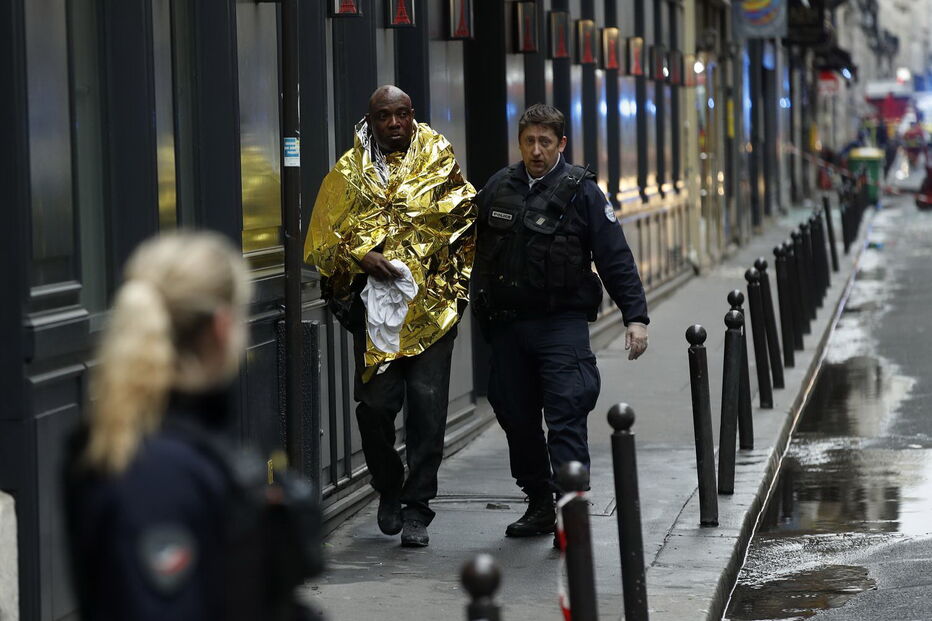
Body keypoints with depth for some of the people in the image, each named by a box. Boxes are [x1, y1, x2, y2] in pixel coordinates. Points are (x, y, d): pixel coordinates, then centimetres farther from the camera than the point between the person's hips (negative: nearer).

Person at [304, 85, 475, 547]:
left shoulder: (438, 162, 7)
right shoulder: (349, 173, 8)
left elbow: (465, 216, 13)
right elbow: (322, 242, 7)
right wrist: (361, 257, -10)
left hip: (432, 304, 0)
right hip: (375, 304, 0)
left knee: (427, 406, -3)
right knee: (375, 403, -5)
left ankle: (416, 509, 7)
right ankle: (388, 489, 22)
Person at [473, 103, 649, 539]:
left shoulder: (580, 191, -2)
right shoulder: (497, 189, 9)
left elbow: (615, 258, -4)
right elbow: (478, 254, 19)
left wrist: (635, 316, -9)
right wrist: (481, 314, 17)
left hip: (563, 322, -5)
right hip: (507, 324, 5)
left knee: (566, 417, -12)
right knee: (515, 416, 9)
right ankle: (539, 504, 21)